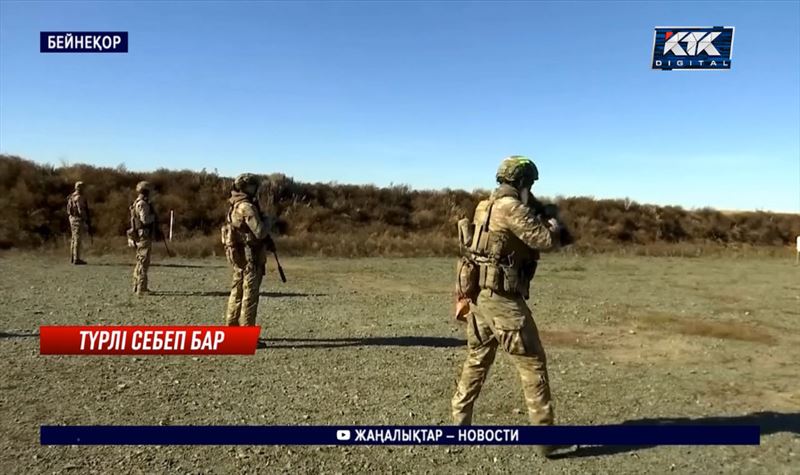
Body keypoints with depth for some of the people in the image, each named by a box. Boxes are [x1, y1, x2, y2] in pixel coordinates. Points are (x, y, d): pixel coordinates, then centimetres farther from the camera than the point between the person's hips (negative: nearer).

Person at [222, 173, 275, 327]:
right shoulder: (247, 207, -17)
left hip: (237, 255, 9)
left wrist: (267, 242, 12)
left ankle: (231, 327, 21)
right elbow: (259, 232, -21)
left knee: (237, 293, 14)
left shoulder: (235, 207, 13)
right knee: (249, 295, -5)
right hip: (249, 256, -9)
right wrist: (266, 222, -1)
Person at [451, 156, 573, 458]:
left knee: (477, 360, 20)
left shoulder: (486, 207, 13)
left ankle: (460, 424, 28)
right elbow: (546, 241, -15)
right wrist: (553, 225, 4)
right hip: (501, 298, -9)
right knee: (532, 363, 0)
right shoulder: (511, 208, -15)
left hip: (479, 294, 9)